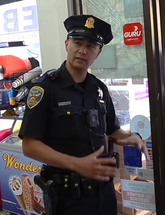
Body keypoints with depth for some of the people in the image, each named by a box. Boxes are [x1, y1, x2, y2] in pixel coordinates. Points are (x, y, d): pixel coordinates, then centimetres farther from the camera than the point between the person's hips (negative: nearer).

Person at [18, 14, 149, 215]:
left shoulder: (99, 88, 5)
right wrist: (77, 164, -27)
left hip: (104, 187, 6)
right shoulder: (46, 86, -12)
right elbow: (30, 146, -17)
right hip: (68, 193, -5)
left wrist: (129, 137, -5)